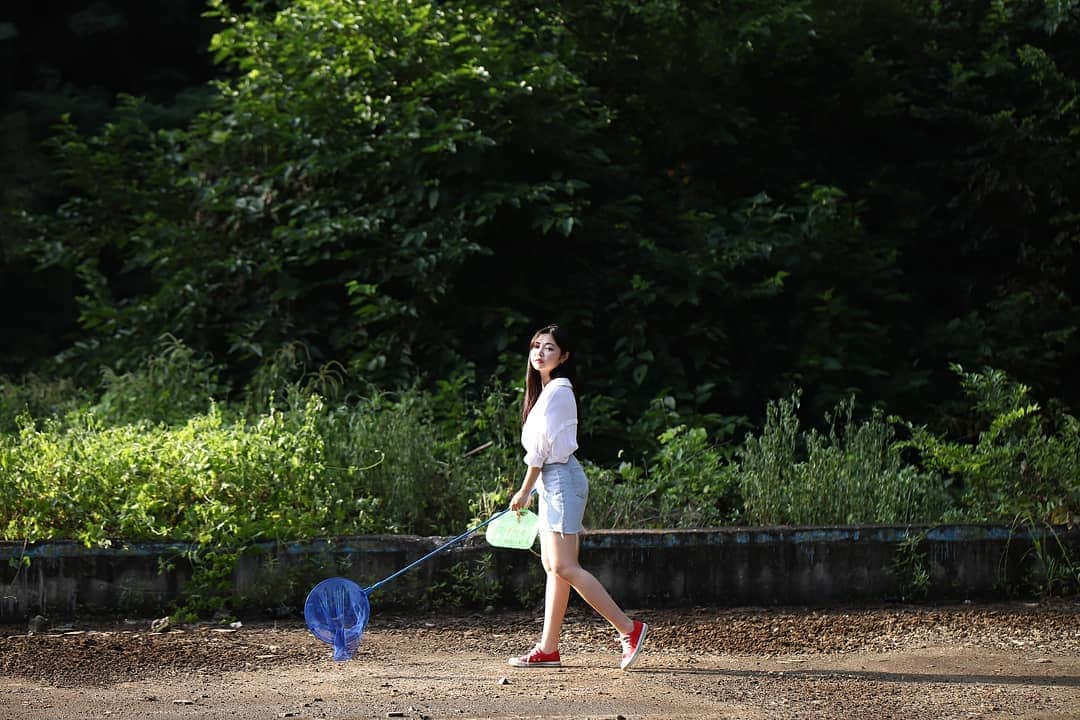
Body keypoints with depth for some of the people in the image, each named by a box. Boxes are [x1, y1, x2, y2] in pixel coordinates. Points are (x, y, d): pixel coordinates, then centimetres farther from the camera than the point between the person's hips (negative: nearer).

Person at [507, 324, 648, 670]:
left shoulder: (558, 392, -13)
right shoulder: (546, 391, 17)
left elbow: (541, 447, -14)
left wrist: (525, 490, -9)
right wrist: (531, 489, 18)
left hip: (562, 479, -10)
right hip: (551, 482, 10)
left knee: (563, 566, -14)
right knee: (552, 566, 9)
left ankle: (629, 628, -12)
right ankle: (548, 649, 10)